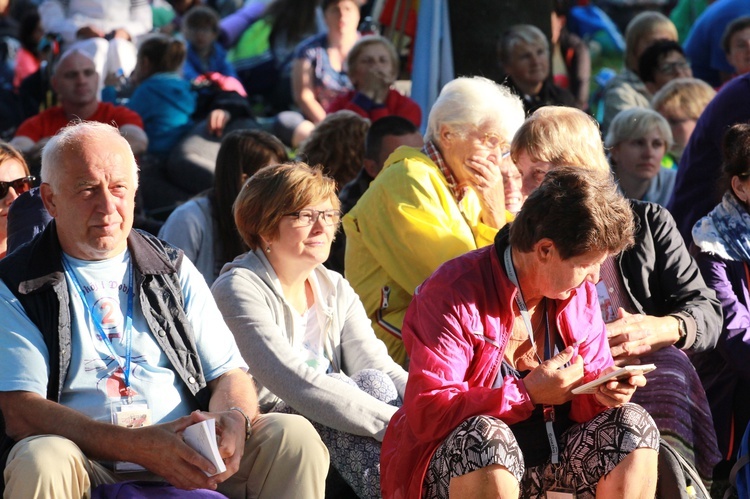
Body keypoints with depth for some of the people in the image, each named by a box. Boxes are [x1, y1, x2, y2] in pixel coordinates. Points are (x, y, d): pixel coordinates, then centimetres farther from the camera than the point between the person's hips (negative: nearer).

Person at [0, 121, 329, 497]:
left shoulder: (174, 270, 18)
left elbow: (228, 374, 15)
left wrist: (233, 419, -13)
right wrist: (136, 445, -22)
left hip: (187, 461, 4)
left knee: (294, 435, -18)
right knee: (41, 463, -38)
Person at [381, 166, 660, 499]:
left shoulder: (579, 293, 2)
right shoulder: (452, 294, -18)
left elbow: (590, 377, 9)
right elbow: (427, 412, -24)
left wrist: (603, 390, -16)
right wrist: (528, 393, -26)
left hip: (552, 452, 6)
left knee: (633, 424, -14)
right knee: (486, 437, -38)